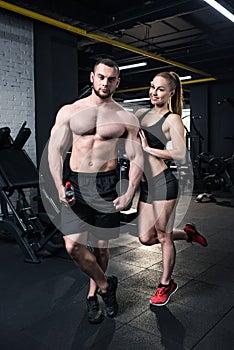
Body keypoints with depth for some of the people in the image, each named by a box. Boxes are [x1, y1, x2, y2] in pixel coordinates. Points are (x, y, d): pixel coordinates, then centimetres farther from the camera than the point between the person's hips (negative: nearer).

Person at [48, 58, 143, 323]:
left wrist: (129, 193, -13)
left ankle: (93, 295, 34)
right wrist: (59, 186, -13)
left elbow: (137, 159, 1)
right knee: (73, 246, -10)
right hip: (75, 183, 1)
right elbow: (54, 149, 0)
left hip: (106, 185, 0)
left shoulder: (126, 119, 4)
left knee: (100, 246, 8)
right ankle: (105, 285, 17)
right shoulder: (69, 111, 5)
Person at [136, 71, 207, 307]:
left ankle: (166, 285, 29)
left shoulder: (172, 119, -7)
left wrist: (147, 148, -16)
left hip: (163, 183, -7)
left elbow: (180, 155, -19)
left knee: (163, 237, 6)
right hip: (145, 185, 7)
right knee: (146, 238, 11)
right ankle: (187, 233, 36)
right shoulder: (140, 114, 12)